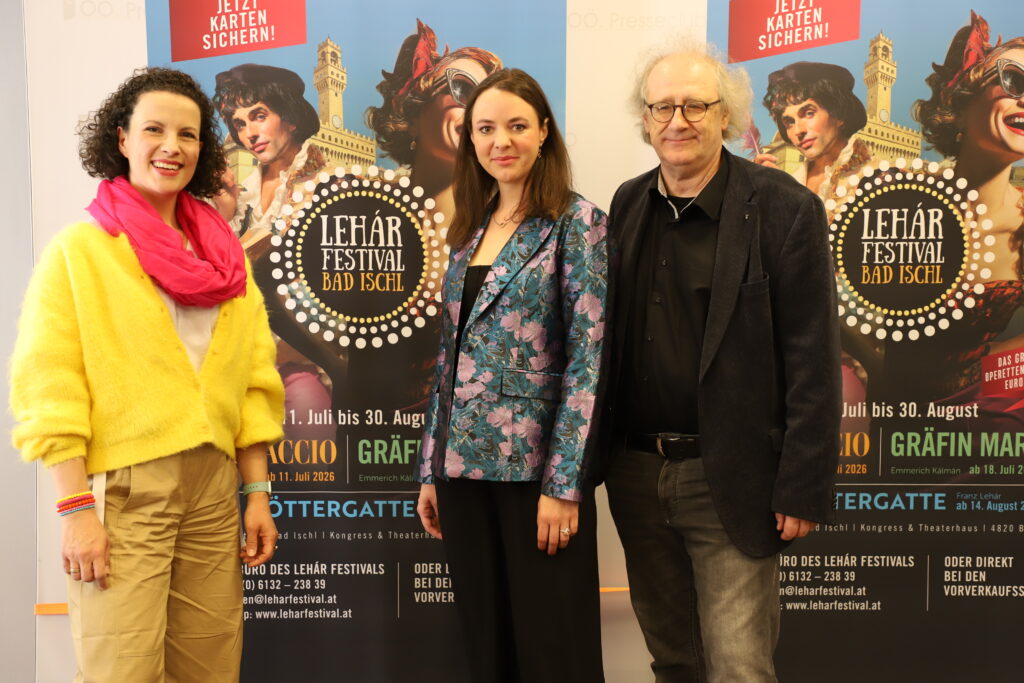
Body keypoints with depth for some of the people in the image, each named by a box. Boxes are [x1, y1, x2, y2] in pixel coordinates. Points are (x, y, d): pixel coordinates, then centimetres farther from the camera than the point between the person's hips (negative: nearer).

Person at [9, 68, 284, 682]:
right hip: (120, 491, -4)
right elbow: (50, 389, -6)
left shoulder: (224, 255, 14)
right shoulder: (78, 249, 0)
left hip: (214, 490, 5)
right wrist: (75, 508, -13)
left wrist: (258, 493, 8)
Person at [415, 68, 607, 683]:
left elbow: (588, 358, -11)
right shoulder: (469, 231, 11)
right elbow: (451, 359, 14)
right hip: (464, 466, 6)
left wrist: (563, 484, -16)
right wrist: (431, 470, 11)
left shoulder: (577, 222, -6)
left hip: (536, 468, -6)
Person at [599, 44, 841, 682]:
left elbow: (812, 361, -11)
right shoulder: (627, 205, 7)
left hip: (728, 481, -5)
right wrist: (598, 453, 9)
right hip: (635, 473, 5)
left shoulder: (784, 208, -9)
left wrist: (803, 489, -13)